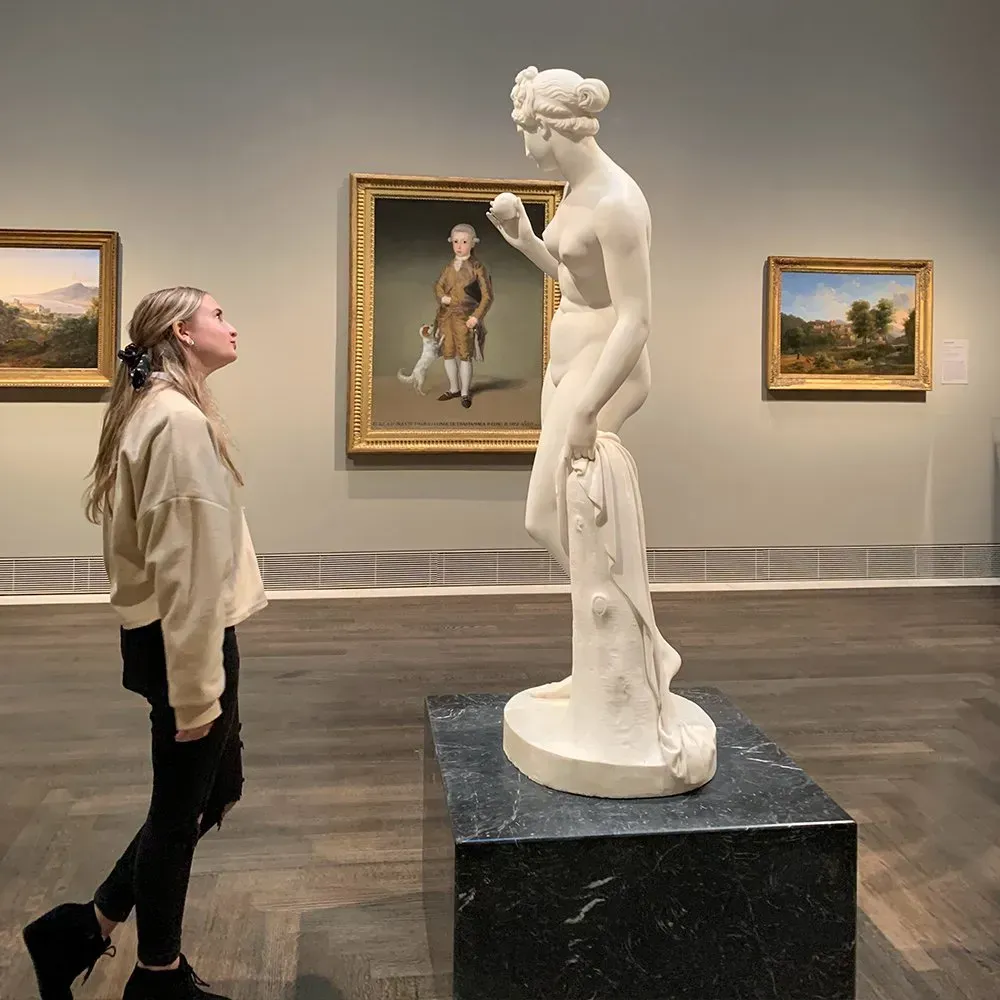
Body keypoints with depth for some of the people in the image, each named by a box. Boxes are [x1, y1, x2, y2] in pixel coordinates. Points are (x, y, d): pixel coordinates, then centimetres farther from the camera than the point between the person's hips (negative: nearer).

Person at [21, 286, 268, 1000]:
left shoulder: (158, 412, 13)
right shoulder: (180, 420, -19)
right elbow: (184, 568, -23)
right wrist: (195, 690, -21)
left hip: (176, 635, 10)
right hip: (186, 641, -10)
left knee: (215, 791, 20)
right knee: (181, 810, 7)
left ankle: (88, 928, 30)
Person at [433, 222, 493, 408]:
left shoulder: (477, 267, -6)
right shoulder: (448, 267, 9)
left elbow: (487, 296, -7)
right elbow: (438, 286, 18)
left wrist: (476, 316, -15)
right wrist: (442, 297, -5)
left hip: (465, 318, -5)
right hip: (446, 316, 5)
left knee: (465, 355, -1)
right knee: (448, 354, 10)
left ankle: (465, 393, 11)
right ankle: (454, 388, 26)